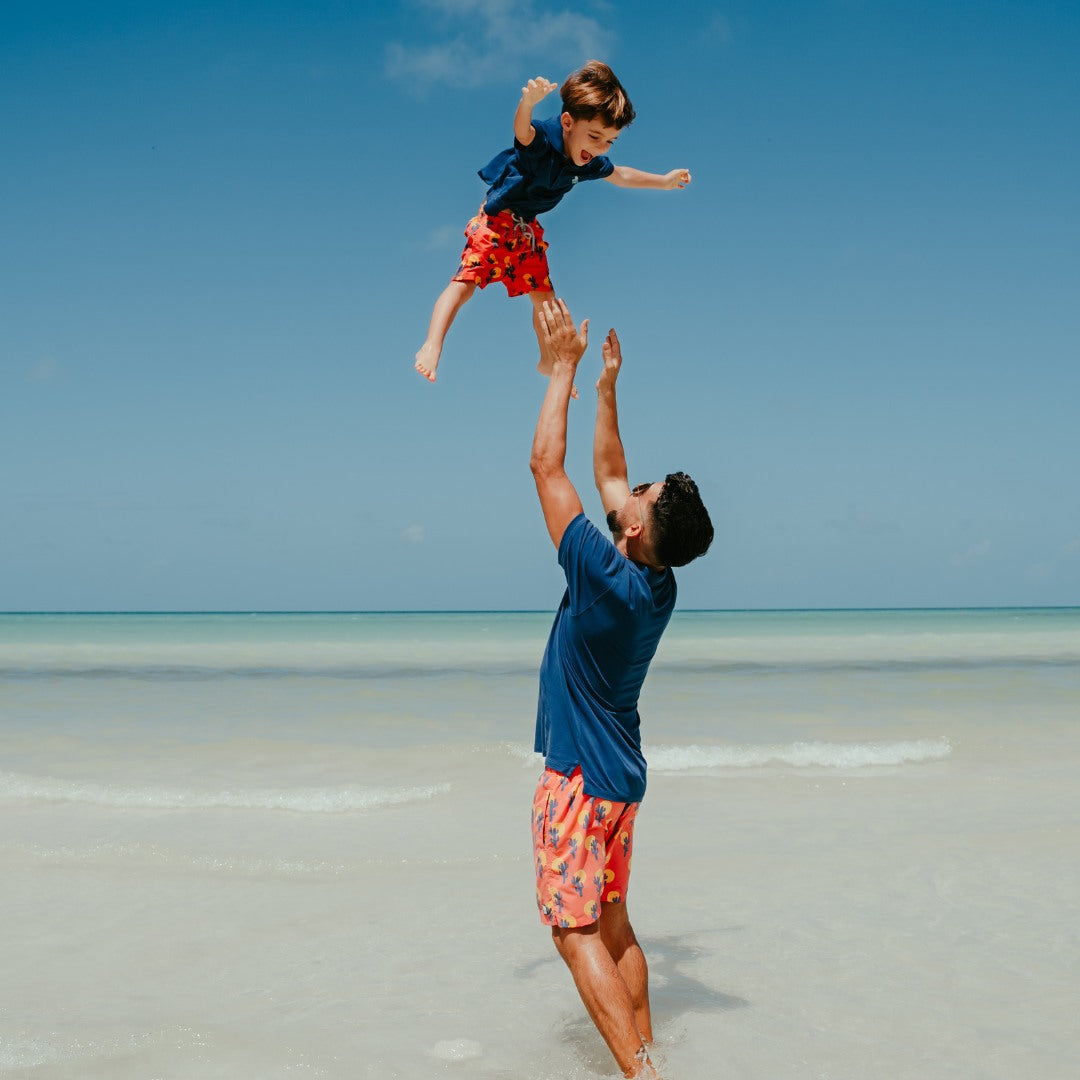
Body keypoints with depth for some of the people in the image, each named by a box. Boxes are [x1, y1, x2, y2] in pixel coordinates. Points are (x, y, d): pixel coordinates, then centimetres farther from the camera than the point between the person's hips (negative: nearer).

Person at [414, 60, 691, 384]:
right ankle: (431, 348, -24)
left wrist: (663, 181, 25)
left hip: (527, 230, 7)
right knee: (465, 281, -20)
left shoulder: (590, 163, -4)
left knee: (543, 296, 13)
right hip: (496, 221, -7)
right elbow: (521, 130, -52)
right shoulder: (542, 139, -27)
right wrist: (528, 102, -74)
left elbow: (620, 175, 18)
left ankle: (548, 362, 32)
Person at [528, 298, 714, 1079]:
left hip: (579, 776, -8)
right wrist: (607, 387, 15)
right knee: (613, 923, 16)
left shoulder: (604, 576, -22)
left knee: (575, 928, -6)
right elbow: (609, 474, 14)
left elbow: (548, 465, -16)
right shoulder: (659, 586, 0)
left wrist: (566, 368, -8)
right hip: (623, 775, 9)